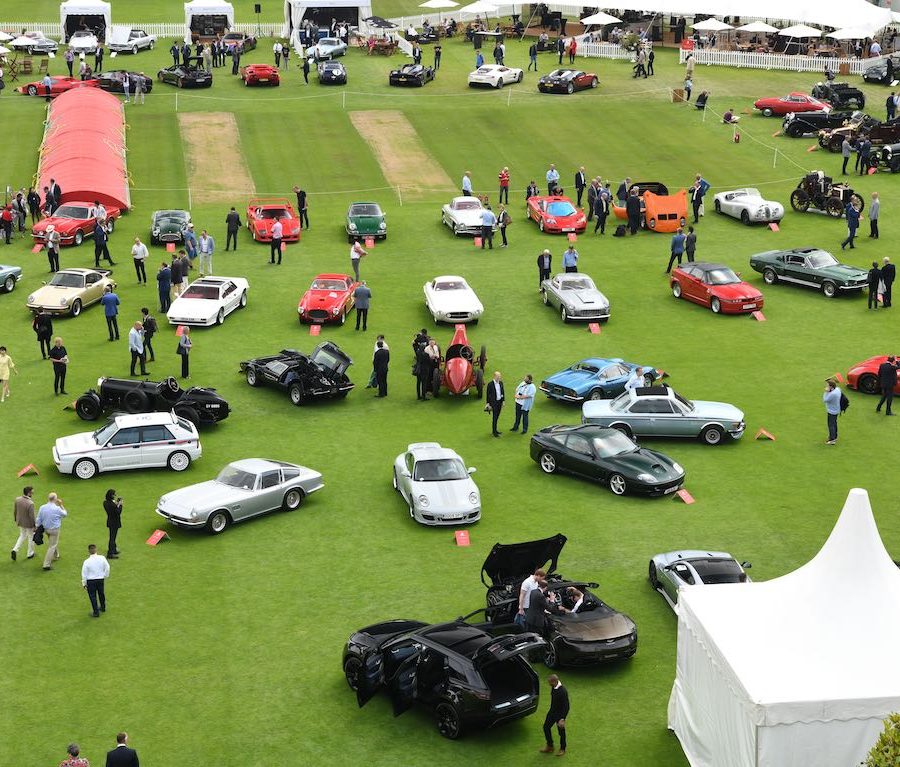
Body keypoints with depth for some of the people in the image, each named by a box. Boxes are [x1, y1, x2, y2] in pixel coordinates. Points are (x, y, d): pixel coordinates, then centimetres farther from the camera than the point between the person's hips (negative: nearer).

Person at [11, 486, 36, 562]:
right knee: (31, 537, 18)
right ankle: (30, 554, 34)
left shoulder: (17, 499, -13)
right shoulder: (30, 503, -31)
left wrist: (15, 520, 17)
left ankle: (15, 550, 11)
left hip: (20, 522, 6)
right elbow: (32, 516, -24)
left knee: (22, 536, 27)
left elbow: (15, 511, 1)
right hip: (28, 523, -6)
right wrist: (34, 526, -10)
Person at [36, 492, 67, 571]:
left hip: (45, 529, 6)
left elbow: (38, 520, -1)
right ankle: (46, 564, -3)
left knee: (53, 542, 30)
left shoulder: (42, 507, -8)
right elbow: (65, 514, -1)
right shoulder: (57, 509, -21)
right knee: (52, 546, 1)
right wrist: (61, 505, 6)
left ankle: (56, 556, 49)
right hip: (54, 530, -6)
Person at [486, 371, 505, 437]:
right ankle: (494, 431, 6)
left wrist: (503, 401, 11)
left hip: (499, 402, 6)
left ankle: (494, 430, 24)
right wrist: (488, 404, -9)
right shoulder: (490, 384, -15)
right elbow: (488, 394, -10)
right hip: (494, 402, -6)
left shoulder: (501, 383, 3)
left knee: (497, 417, 13)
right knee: (494, 417, -2)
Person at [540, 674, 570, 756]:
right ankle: (550, 746, 33)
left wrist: (562, 719, -25)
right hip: (552, 712, 8)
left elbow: (566, 706, -26)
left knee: (561, 731, 10)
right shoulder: (553, 688, -6)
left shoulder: (562, 691, -31)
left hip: (560, 714, -8)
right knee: (546, 727, 15)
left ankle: (562, 749, 31)